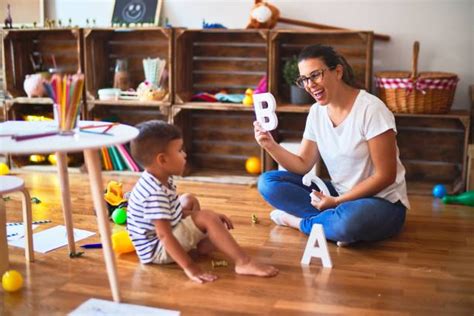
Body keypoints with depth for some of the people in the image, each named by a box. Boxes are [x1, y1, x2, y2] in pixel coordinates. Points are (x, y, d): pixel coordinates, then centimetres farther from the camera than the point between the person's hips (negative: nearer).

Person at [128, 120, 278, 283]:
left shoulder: (160, 179, 1)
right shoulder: (156, 194, -30)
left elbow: (174, 209, 14)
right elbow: (164, 236, -34)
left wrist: (212, 216, 8)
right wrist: (189, 267, -34)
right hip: (158, 249, -11)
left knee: (189, 200, 24)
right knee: (206, 218, -23)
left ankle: (202, 241, 8)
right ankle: (243, 262, -25)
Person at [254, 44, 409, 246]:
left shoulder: (370, 109, -18)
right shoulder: (316, 112, 2)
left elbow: (385, 176, -17)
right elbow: (303, 166, 4)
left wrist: (337, 201, -19)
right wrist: (270, 145, -12)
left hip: (382, 203, -6)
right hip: (339, 197, 6)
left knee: (349, 220, -41)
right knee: (268, 182, -6)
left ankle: (297, 221, -10)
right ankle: (335, 220, -14)